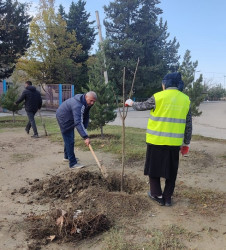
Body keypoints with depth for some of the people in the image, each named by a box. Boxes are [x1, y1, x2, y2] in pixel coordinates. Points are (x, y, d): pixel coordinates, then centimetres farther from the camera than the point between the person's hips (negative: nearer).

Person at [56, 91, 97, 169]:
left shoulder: (87, 103, -7)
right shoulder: (78, 105, -38)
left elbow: (86, 116, 5)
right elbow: (78, 122, -46)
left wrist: (85, 128, -6)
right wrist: (85, 137, -50)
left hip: (69, 118, 10)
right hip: (63, 118, -10)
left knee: (69, 139, 21)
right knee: (69, 140, -11)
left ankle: (67, 157, 40)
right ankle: (73, 163, -7)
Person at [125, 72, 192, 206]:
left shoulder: (158, 97, -8)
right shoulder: (185, 99, 2)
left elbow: (141, 106, 7)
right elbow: (188, 125, 5)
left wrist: (131, 103, 28)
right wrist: (186, 143, 14)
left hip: (156, 140, -3)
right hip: (174, 142, 3)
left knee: (154, 167, 15)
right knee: (171, 170, 15)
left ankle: (157, 194, 22)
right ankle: (168, 198, 23)